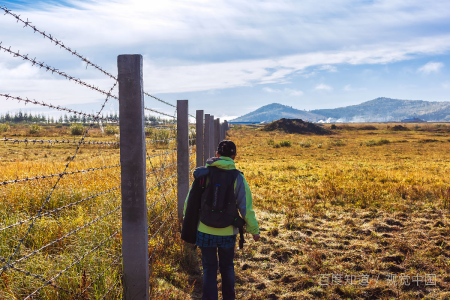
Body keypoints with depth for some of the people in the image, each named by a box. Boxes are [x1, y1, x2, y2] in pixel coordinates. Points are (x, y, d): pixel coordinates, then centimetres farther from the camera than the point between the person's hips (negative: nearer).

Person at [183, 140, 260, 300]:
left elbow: (191, 200, 3)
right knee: (227, 267, 20)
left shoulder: (204, 173, -4)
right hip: (228, 232, 0)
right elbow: (246, 207, -7)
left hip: (205, 231, 0)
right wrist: (254, 230, 5)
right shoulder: (237, 177, -7)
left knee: (209, 268, 12)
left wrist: (187, 221, 17)